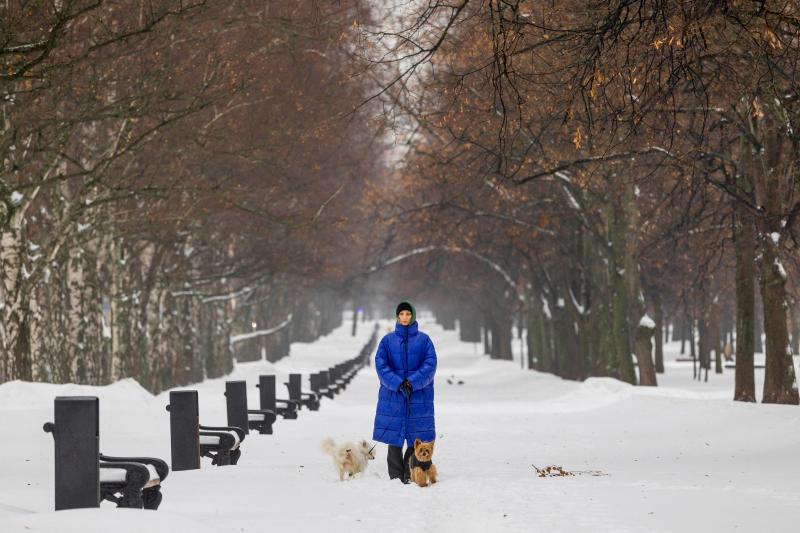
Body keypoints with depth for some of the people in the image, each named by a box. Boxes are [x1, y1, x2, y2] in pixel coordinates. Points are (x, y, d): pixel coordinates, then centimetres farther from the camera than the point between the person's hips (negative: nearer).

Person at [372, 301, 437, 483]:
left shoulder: (424, 340, 5)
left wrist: (412, 382, -17)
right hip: (392, 396, 1)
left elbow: (430, 365, -3)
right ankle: (395, 478, 6)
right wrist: (398, 384, -16)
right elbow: (381, 365, -2)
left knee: (416, 440, -2)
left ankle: (410, 477, 5)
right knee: (393, 440, 1)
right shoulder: (388, 340, 6)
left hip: (418, 397, 0)